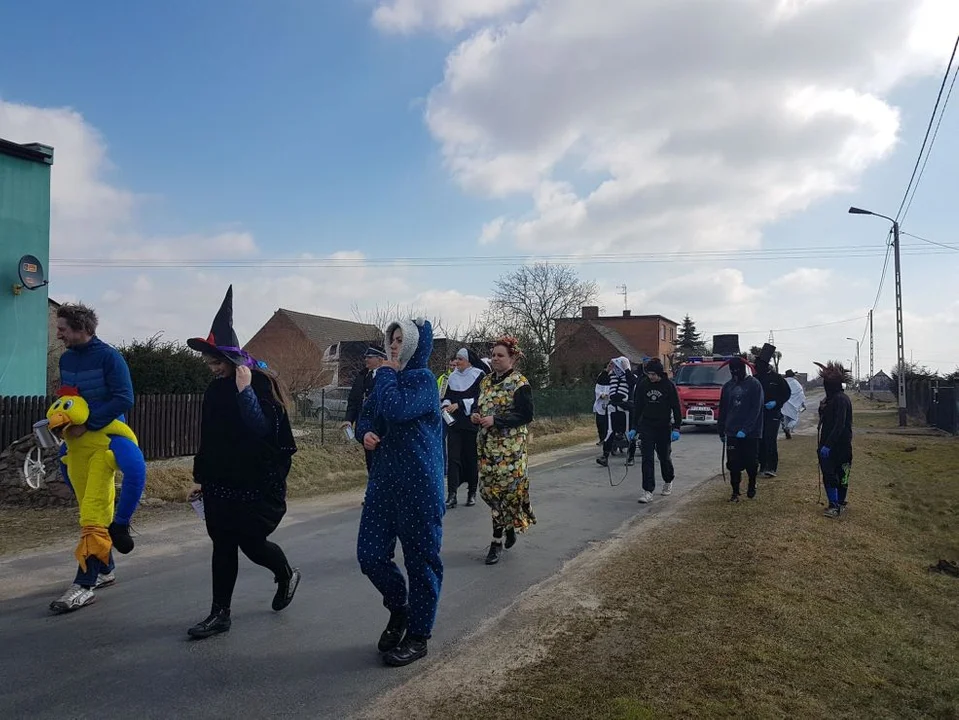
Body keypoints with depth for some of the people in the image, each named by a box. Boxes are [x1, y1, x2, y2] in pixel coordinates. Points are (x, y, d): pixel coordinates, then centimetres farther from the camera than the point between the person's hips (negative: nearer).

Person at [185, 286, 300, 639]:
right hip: (220, 482, 6)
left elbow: (263, 428, -25)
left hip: (257, 484, -6)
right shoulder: (216, 387, 8)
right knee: (222, 545, 8)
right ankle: (220, 613, 17)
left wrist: (244, 389, -29)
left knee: (252, 543, 1)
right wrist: (202, 473, 19)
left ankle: (287, 575, 31)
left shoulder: (260, 382, -13)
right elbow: (208, 435, 16)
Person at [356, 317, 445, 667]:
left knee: (421, 559, 5)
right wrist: (366, 433, -6)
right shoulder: (391, 377, 12)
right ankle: (399, 609, 34)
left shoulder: (422, 379, -11)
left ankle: (417, 636, 20)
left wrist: (386, 373, -11)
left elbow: (395, 409, -28)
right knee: (370, 555, 8)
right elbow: (366, 416, 17)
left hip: (419, 484, -8)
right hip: (384, 479, 8)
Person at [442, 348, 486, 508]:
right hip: (454, 423, 3)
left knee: (471, 458, 5)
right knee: (453, 457, -6)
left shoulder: (479, 376, -3)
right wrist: (446, 405, -8)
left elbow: (480, 399, -10)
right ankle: (451, 495, -8)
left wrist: (459, 404, -17)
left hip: (472, 423, -3)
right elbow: (447, 396, 15)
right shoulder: (452, 377, 11)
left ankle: (472, 493, 18)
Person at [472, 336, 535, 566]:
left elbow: (526, 415, -14)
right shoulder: (486, 381, 12)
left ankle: (497, 540, 9)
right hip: (487, 444, 7)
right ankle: (509, 527, 28)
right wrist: (475, 416, -3)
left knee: (502, 490, -3)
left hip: (510, 447, -7)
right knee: (488, 489, 8)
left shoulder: (520, 383, -9)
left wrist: (495, 421, -20)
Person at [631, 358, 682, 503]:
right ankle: (648, 491, -7)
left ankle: (668, 481, 40)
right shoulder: (642, 385, 2)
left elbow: (676, 408, -3)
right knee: (647, 459, -7)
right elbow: (638, 407, 9)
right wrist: (634, 428, 7)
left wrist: (676, 428, -10)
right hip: (646, 427, 2)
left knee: (664, 456, 12)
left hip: (664, 427, -2)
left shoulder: (669, 385, -6)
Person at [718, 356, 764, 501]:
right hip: (732, 433, 3)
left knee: (751, 462, 6)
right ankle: (735, 492, 12)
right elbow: (723, 410, 13)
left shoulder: (754, 385, -7)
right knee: (733, 464, 2)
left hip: (751, 433, -3)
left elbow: (756, 410, -13)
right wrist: (721, 431, 12)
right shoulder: (728, 386, 7)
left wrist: (745, 429, -19)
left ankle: (752, 486, 29)